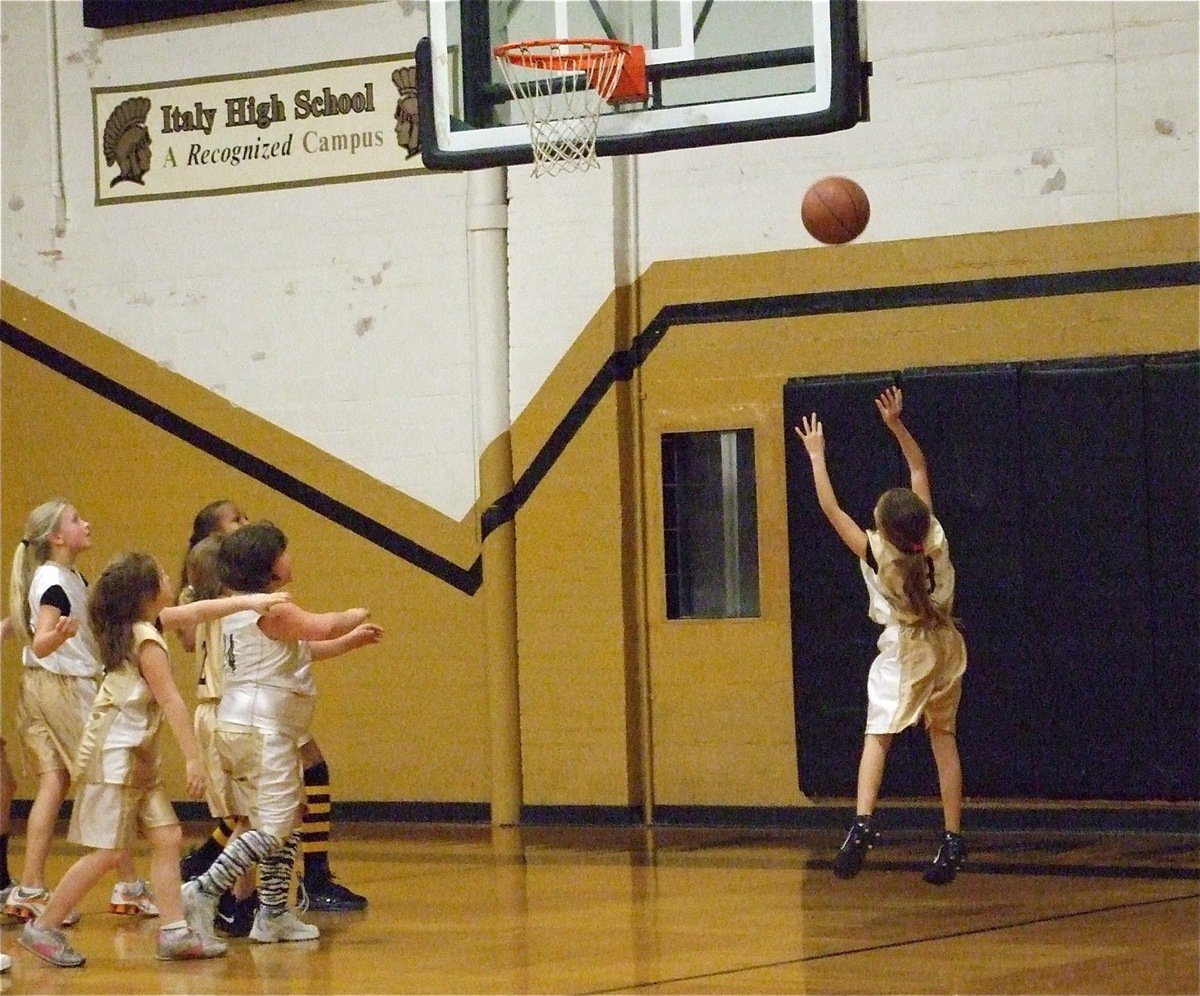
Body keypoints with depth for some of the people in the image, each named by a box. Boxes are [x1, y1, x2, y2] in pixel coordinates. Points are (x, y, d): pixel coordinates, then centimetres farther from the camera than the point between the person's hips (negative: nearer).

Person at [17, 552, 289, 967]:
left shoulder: (151, 624, 8)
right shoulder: (148, 642, -17)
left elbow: (197, 611, 20)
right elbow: (170, 702, -18)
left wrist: (249, 601, 20)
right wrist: (192, 758, -18)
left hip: (137, 756, 10)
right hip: (113, 753, -10)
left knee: (167, 839, 4)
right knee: (109, 852, -9)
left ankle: (175, 932, 3)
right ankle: (43, 927, -2)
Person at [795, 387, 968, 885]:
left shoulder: (876, 553, -18)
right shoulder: (934, 540, -10)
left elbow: (830, 507, -12)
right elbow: (920, 471, 2)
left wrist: (816, 454, -4)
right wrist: (897, 425, 2)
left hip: (902, 656, -4)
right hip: (946, 648, 4)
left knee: (877, 736, -2)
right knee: (943, 737, 11)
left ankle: (863, 824, -22)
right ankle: (952, 840, 10)